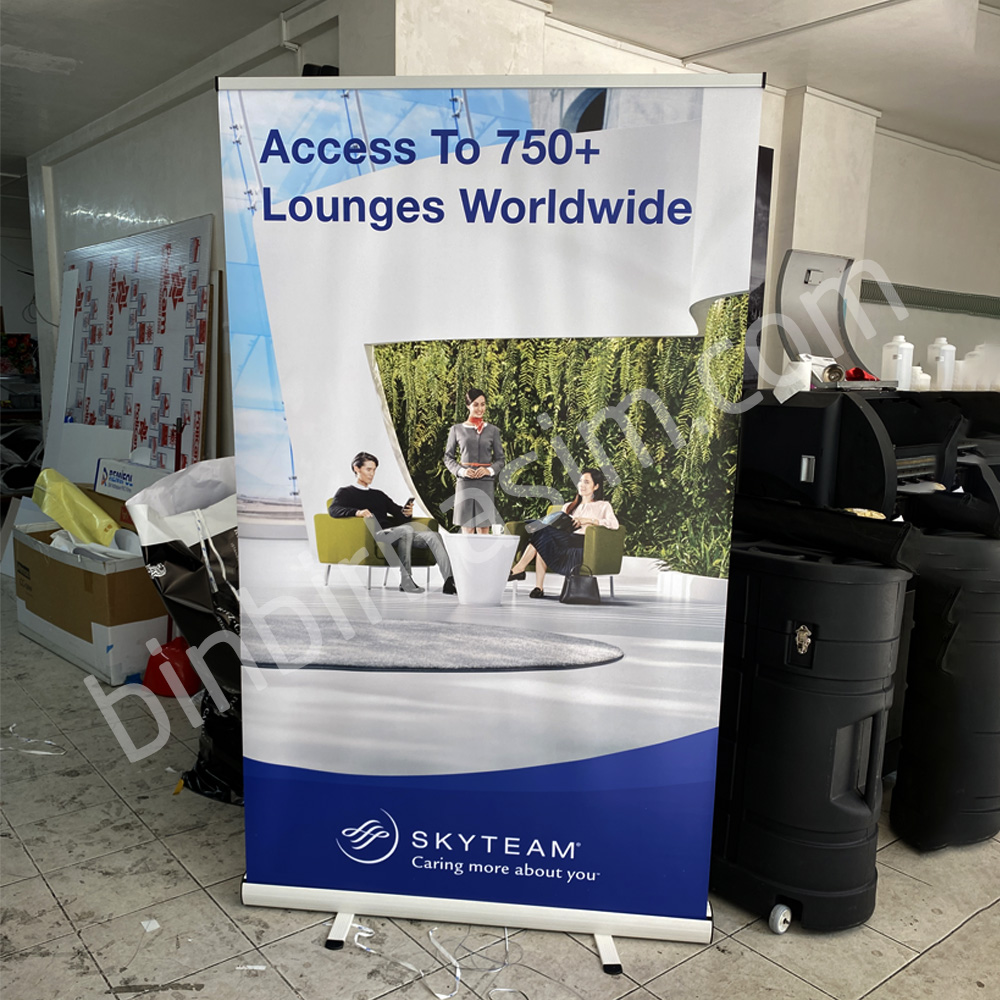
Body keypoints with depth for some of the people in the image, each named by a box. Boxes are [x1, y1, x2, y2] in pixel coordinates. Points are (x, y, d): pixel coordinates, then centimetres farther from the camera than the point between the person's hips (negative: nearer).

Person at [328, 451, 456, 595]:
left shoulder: (379, 494, 33)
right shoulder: (345, 492, 15)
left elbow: (398, 512, 24)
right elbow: (333, 510, -6)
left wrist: (407, 512, -2)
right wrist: (357, 512, -25)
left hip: (396, 535, 6)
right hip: (374, 535, -6)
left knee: (433, 535, -19)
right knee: (406, 530, -36)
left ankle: (449, 581, -34)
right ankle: (406, 580, -32)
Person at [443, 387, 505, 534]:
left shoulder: (493, 430, 8)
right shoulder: (457, 429, 6)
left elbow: (500, 459, 10)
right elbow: (448, 457, 8)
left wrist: (490, 470, -9)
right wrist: (461, 471, -9)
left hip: (486, 483, 1)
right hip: (465, 482, -1)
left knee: (484, 529, 2)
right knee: (466, 529, 0)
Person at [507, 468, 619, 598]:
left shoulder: (603, 506, 17)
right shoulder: (568, 506, 32)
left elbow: (614, 524, -3)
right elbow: (558, 525, 20)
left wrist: (588, 520, -10)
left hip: (584, 542, -5)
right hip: (564, 540, 5)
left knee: (544, 533, -25)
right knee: (543, 544, -29)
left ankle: (519, 569, -23)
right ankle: (539, 587, -31)